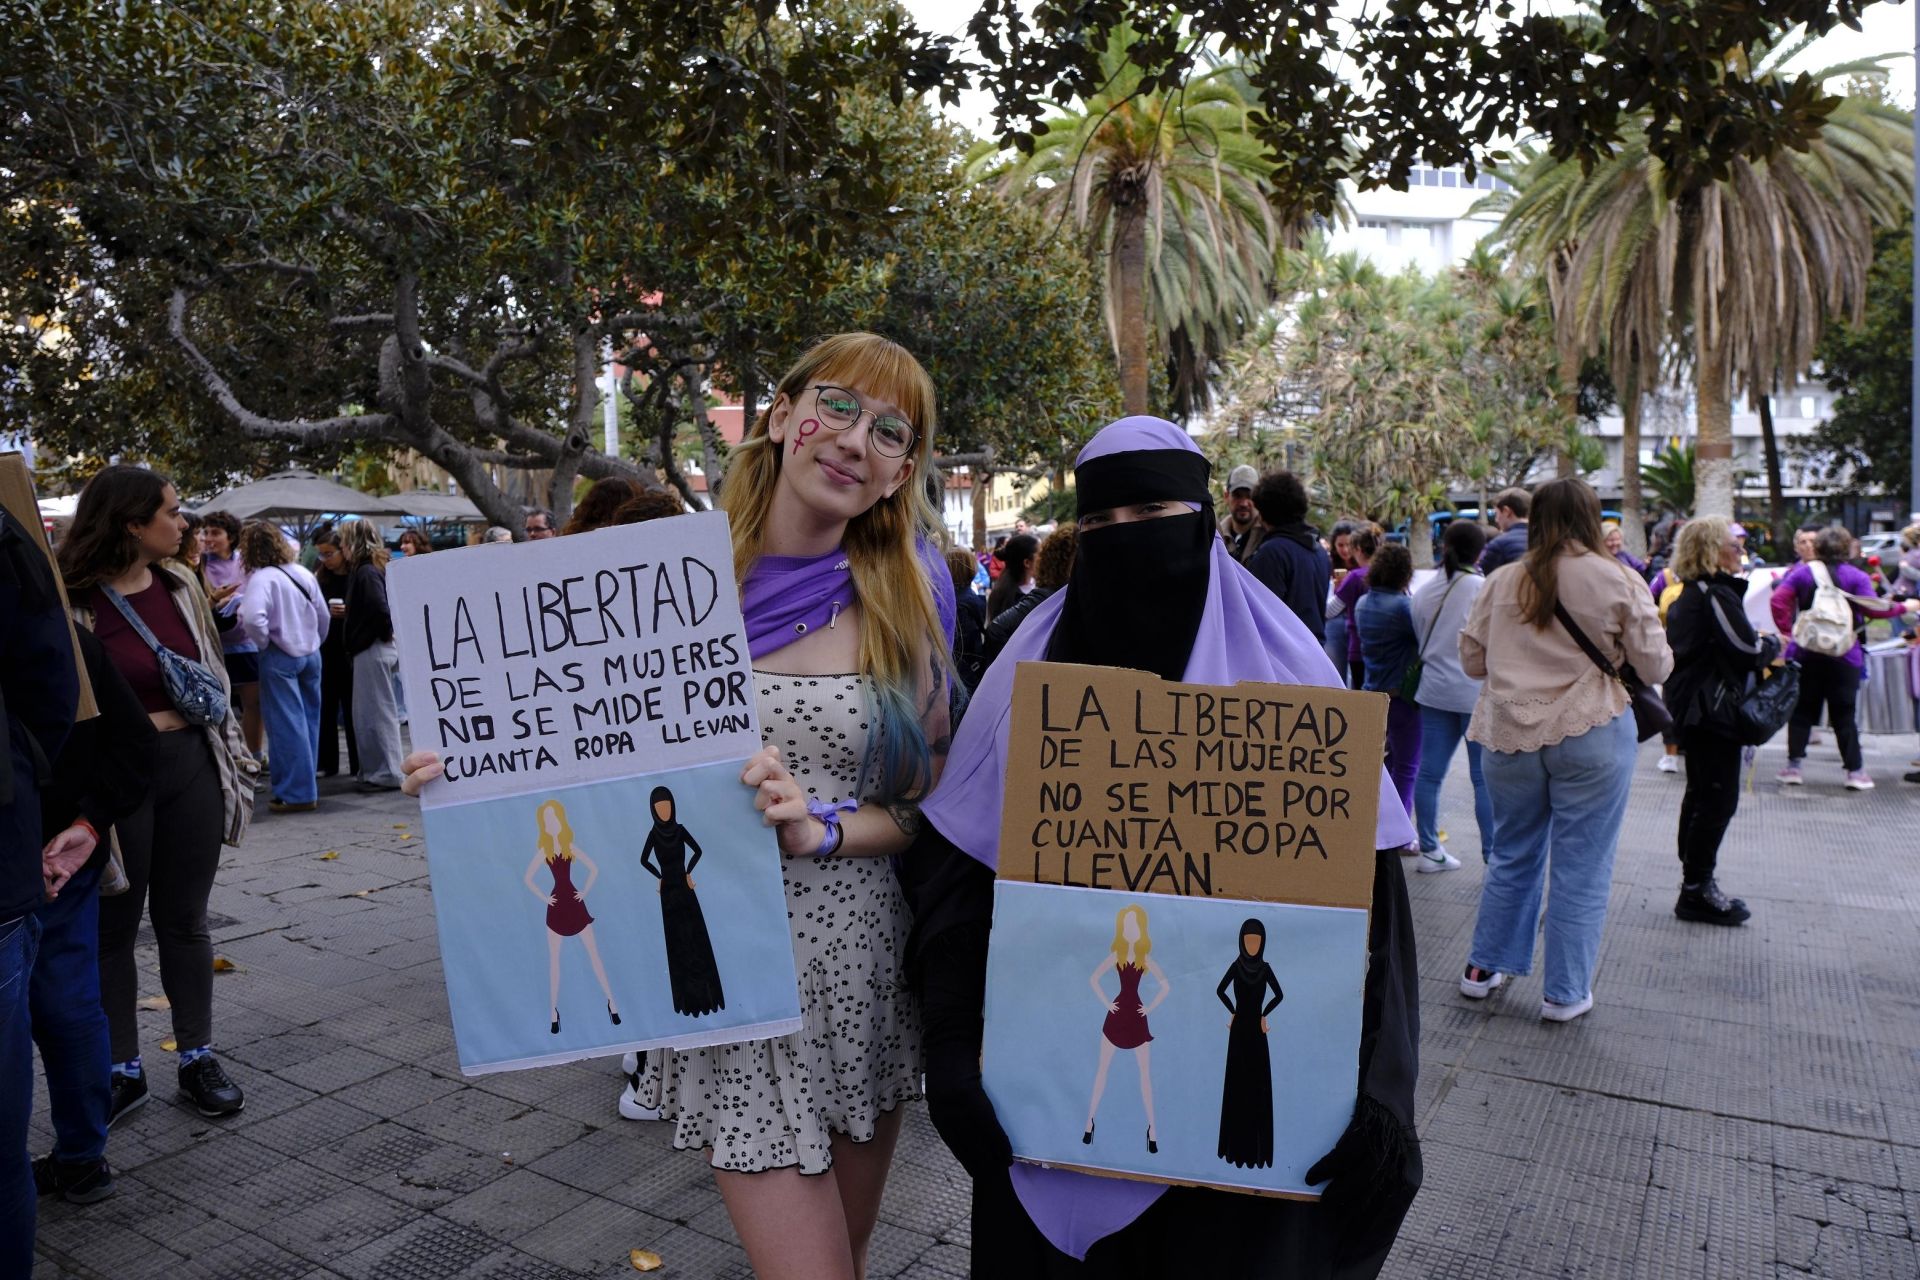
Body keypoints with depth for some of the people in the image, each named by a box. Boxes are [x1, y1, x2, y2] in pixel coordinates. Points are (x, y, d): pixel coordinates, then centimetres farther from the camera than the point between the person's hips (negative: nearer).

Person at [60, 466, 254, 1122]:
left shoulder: (181, 586, 6)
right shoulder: (70, 601, -11)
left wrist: (235, 756, 13)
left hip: (190, 765, 5)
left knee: (185, 920, 13)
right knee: (113, 927, 10)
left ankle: (198, 1057, 25)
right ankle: (123, 1069, 24)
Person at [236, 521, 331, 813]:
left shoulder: (262, 578, -14)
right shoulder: (303, 573, 6)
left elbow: (253, 618, -29)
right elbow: (324, 616, 11)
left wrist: (263, 643, -11)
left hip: (279, 657, -7)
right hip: (310, 654, 7)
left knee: (287, 724, 0)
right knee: (307, 721, 13)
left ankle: (297, 794, 4)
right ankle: (307, 787, 21)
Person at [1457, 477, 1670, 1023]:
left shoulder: (1501, 582, 2)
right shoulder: (1618, 581, -6)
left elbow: (1472, 660, 7)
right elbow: (1655, 667, -2)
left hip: (1509, 733, 3)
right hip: (1591, 733, -3)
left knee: (1512, 854, 18)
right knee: (1581, 866, 8)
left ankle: (1484, 968, 27)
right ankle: (1566, 993, 16)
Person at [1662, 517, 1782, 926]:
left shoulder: (1690, 593, 13)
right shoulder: (1716, 595, -18)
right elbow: (1747, 650, -19)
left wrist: (1761, 647, 12)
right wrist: (1774, 644, 1)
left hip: (1690, 705, 11)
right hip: (1711, 709, -11)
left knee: (1701, 794, 17)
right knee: (1719, 798, -5)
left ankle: (1694, 884, 25)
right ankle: (1697, 890, 1)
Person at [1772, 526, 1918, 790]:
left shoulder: (1802, 572, 1)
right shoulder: (1855, 576, -3)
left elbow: (1779, 600, -9)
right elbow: (1873, 608, -11)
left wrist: (1787, 632, -4)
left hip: (1805, 652, 1)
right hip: (1844, 656, -1)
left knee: (1802, 710, 8)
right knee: (1844, 714, 4)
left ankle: (1793, 766, 6)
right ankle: (1855, 770, 6)